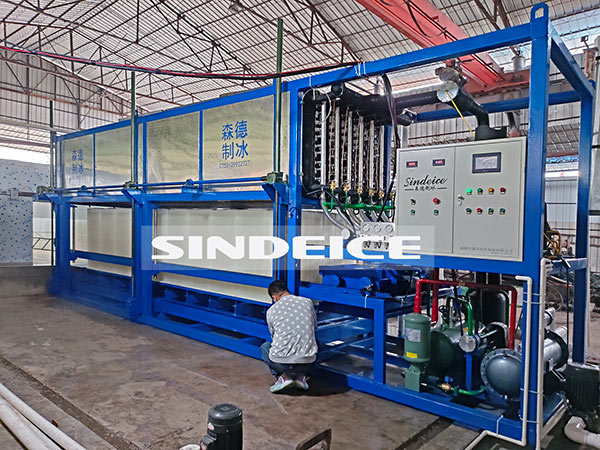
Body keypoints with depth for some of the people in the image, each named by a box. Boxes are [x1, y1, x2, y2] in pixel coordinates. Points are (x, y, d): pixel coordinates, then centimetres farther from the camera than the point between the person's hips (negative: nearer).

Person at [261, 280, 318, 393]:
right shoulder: (308, 302, 6)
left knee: (264, 347, 31)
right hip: (307, 362, 2)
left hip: (281, 362, -2)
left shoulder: (271, 311, 3)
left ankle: (283, 376, 9)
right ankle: (301, 375, 15)